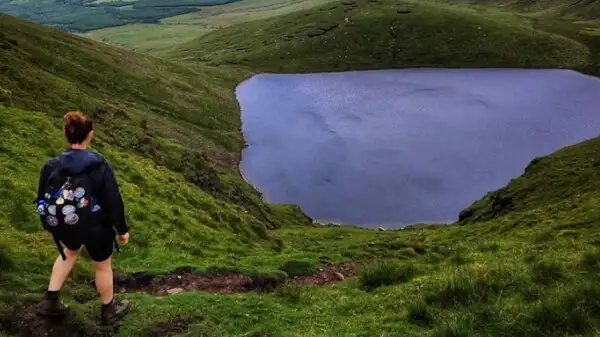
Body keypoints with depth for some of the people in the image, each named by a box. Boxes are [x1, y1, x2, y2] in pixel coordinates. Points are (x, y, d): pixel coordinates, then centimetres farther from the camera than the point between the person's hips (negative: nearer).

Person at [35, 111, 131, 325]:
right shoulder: (99, 166, -22)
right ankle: (109, 310, 39)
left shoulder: (51, 166, -11)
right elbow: (114, 201, -18)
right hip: (96, 228, -4)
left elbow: (42, 200, 1)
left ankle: (50, 300, 38)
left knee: (70, 251, 36)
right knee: (103, 266, 20)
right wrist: (122, 229, -4)